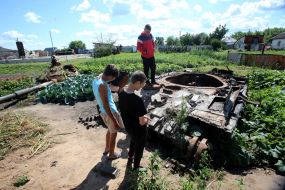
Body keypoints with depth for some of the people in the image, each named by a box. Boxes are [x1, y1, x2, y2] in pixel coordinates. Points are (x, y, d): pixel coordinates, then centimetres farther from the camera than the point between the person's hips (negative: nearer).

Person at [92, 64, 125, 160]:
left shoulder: (95, 81, 1)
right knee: (113, 134, 13)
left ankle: (107, 149, 47)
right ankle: (112, 154, 33)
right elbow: (106, 105, -27)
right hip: (111, 113, -9)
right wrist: (114, 121, -23)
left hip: (103, 112, 9)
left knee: (110, 130, 29)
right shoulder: (102, 85, -27)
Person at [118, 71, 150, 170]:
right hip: (138, 130, -7)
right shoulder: (137, 100, -36)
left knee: (133, 142, 35)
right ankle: (136, 168, 47)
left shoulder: (121, 93, -11)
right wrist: (146, 119, -6)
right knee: (139, 149, 22)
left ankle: (130, 160, 59)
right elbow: (142, 122, -28)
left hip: (128, 127, 7)